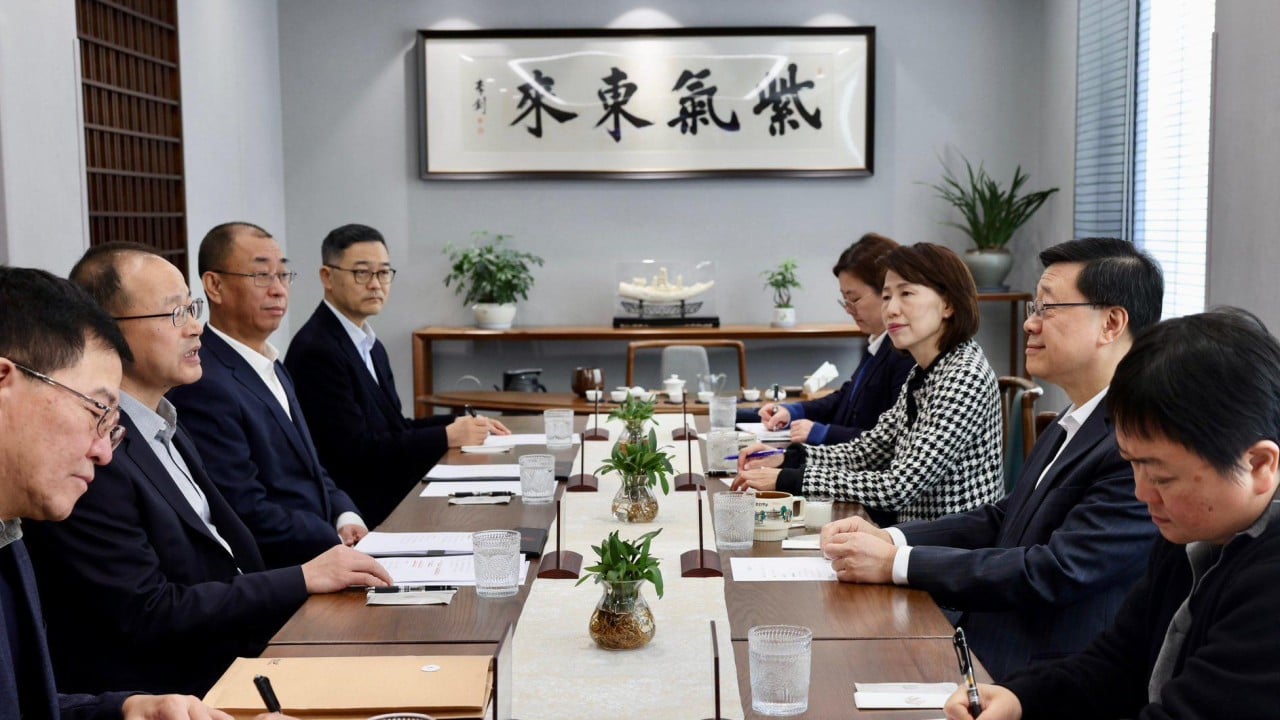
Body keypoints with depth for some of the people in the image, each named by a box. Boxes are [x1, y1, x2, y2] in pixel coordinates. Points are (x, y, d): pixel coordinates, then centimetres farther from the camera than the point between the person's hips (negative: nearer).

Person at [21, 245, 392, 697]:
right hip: (175, 693, -8)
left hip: (233, 663, 8)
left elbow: (221, 559, 10)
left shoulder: (163, 427, 11)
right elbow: (148, 615, -20)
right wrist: (303, 579, -17)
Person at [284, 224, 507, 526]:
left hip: (393, 495, 9)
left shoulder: (371, 346, 15)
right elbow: (355, 449, -19)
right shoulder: (316, 351, -14)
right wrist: (448, 437, -15)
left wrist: (460, 423, 1)